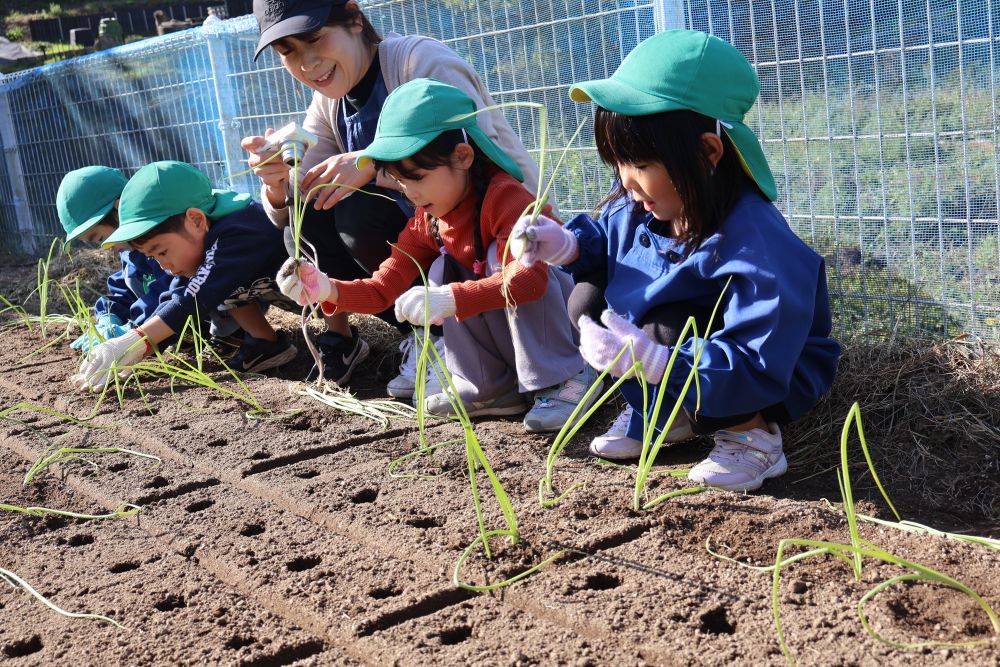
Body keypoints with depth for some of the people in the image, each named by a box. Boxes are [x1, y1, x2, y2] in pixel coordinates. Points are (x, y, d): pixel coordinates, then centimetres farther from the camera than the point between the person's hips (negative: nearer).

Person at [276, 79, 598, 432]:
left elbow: (530, 275, -40)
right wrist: (329, 290, -23)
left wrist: (449, 300, -49)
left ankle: (565, 381, -24)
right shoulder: (426, 221, -1)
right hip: (505, 331, 7)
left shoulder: (504, 196, -24)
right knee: (443, 269, -12)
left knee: (503, 255, -29)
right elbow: (384, 288, -4)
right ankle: (492, 388, -9)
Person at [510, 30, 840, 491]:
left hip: (774, 382, -8)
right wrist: (566, 245, -13)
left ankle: (750, 434, -10)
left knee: (666, 332, -33)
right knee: (586, 300, -4)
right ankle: (657, 412, 8)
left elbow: (756, 368, -39)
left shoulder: (755, 245, -36)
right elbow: (606, 242, 10)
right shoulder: (639, 204, -13)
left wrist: (654, 362, -49)